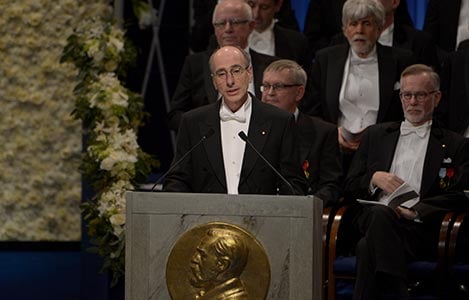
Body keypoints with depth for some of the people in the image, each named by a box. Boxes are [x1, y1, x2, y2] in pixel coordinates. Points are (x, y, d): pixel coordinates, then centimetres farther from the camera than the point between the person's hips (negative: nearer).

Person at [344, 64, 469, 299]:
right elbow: (350, 186, 24)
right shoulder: (375, 135, 28)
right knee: (380, 213, -38)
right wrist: (375, 178, 1)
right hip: (373, 217, 3)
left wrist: (417, 210, -12)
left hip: (420, 229, -3)